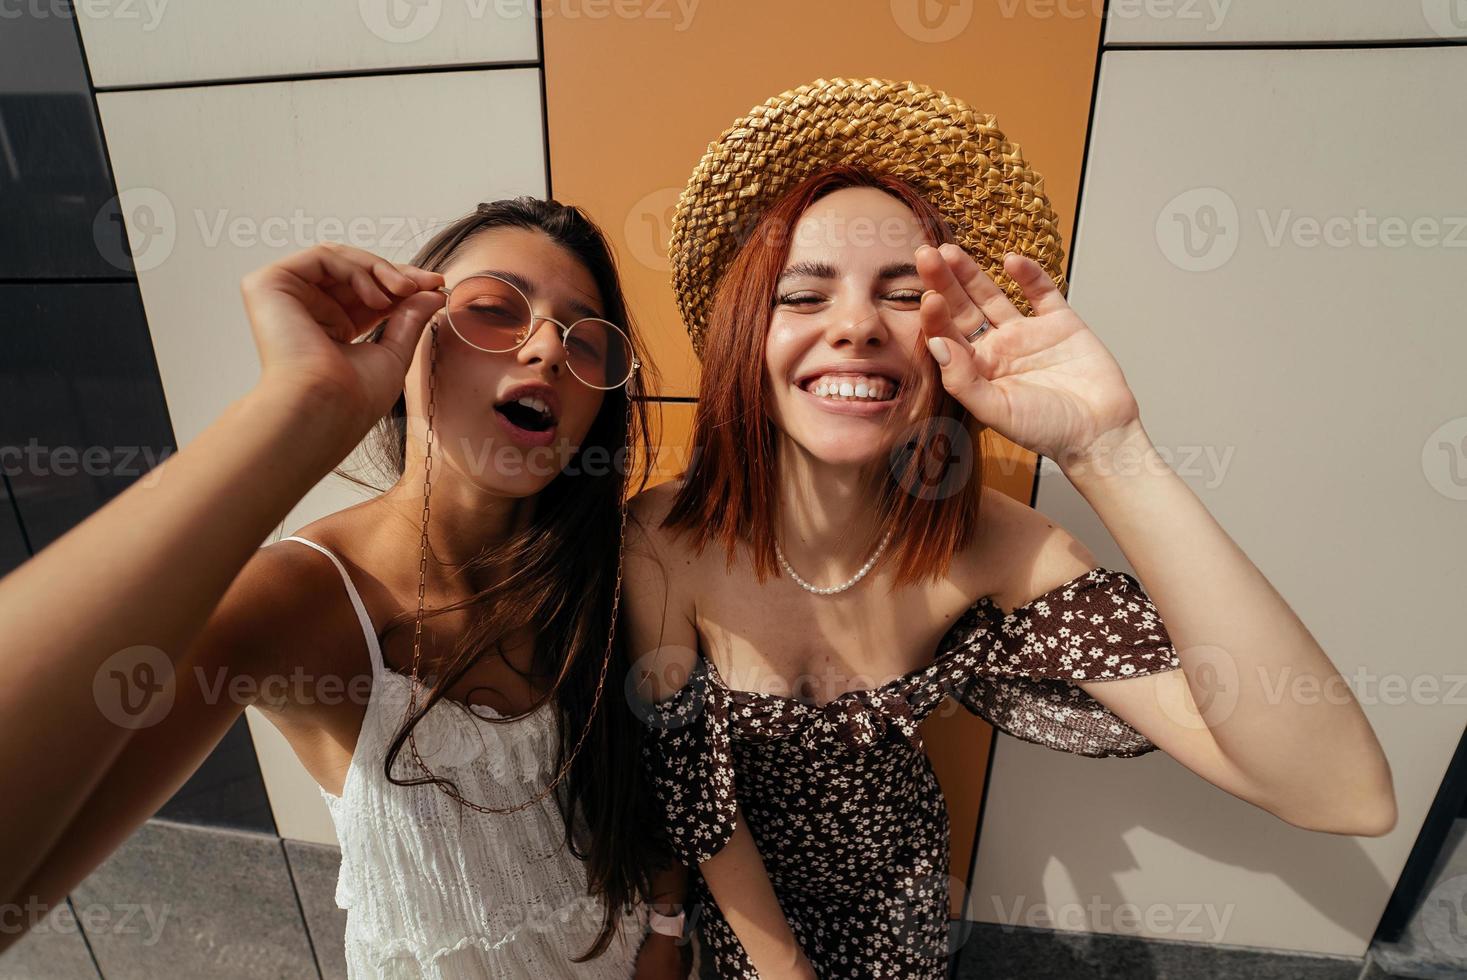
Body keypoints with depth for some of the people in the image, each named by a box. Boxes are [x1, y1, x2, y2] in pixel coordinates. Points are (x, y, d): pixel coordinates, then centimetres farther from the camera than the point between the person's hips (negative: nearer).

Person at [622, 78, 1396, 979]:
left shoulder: (989, 548, -26)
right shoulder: (664, 545, -29)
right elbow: (686, 788, -16)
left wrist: (1102, 451, -42)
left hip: (900, 889, 2)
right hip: (744, 886, 0)